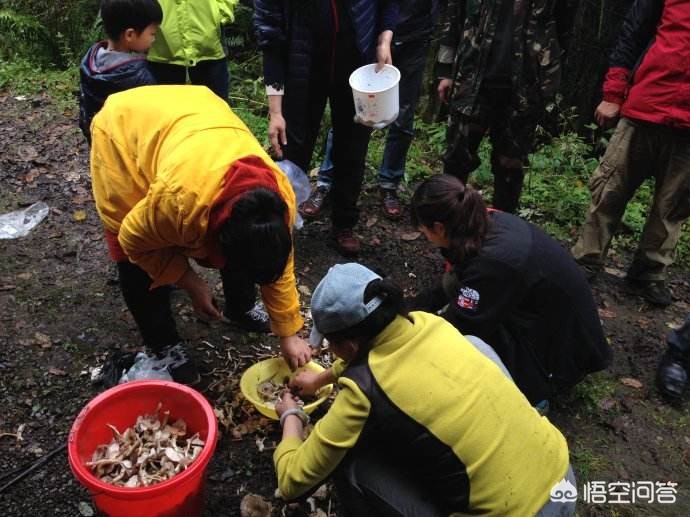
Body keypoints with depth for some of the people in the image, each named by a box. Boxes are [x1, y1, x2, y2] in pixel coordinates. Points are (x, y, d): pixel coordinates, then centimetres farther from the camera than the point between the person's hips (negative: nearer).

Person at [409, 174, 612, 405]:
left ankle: (535, 391, 0)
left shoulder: (493, 262, -34)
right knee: (452, 283, -3)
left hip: (561, 347, -7)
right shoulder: (490, 221, -10)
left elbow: (456, 328, -22)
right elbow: (448, 284, 7)